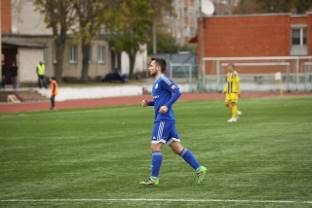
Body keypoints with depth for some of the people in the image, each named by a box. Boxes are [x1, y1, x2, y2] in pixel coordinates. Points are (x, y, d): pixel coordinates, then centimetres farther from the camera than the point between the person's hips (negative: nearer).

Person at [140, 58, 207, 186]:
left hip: (164, 119, -10)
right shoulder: (157, 82, 20)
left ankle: (154, 179, -5)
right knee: (177, 148, 9)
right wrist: (148, 103, 14)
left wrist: (167, 106, -24)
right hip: (162, 119, 10)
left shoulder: (163, 80, -10)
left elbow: (177, 92, -19)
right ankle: (199, 169, 10)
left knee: (155, 147, -8)